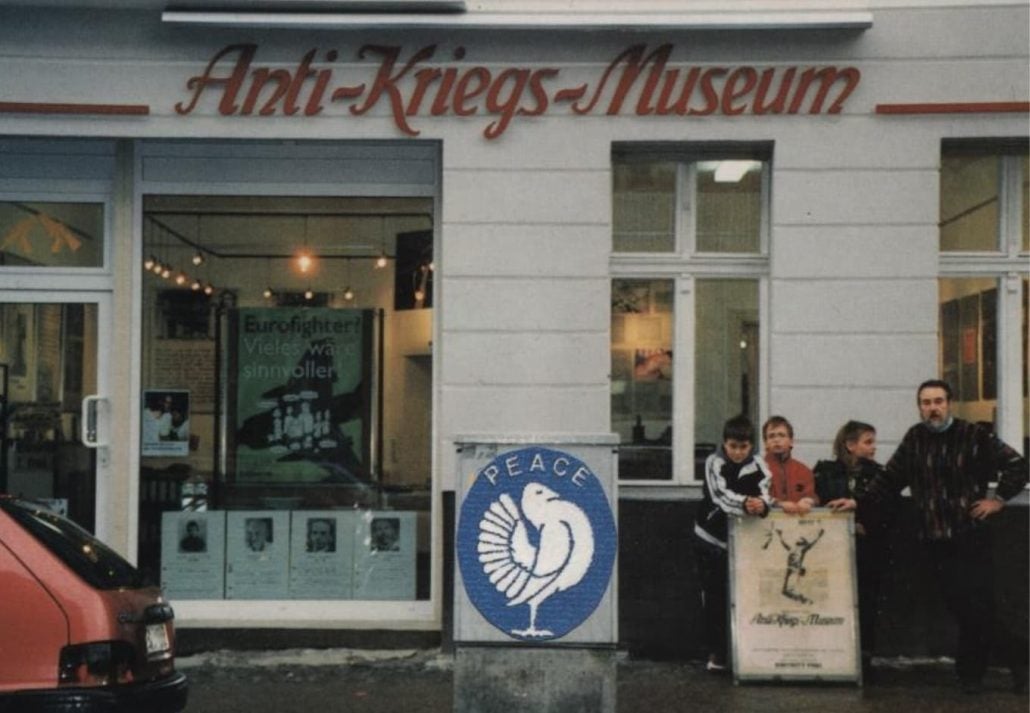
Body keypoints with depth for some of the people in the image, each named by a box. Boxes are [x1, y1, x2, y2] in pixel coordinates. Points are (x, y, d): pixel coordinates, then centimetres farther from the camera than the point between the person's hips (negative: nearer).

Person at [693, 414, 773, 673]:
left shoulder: (757, 466, -4)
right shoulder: (714, 463, -10)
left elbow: (766, 494, -19)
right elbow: (720, 495, -26)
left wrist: (762, 505, -43)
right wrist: (744, 504, -45)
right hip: (711, 538, -1)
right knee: (713, 598, 3)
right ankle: (715, 652, 12)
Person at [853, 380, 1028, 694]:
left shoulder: (975, 436, -2)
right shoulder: (914, 439, 10)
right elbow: (889, 478, 11)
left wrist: (999, 498, -2)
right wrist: (860, 503, 2)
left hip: (971, 536, -3)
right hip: (934, 539, 4)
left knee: (976, 608, -6)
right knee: (960, 608, 0)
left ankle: (970, 673, 11)